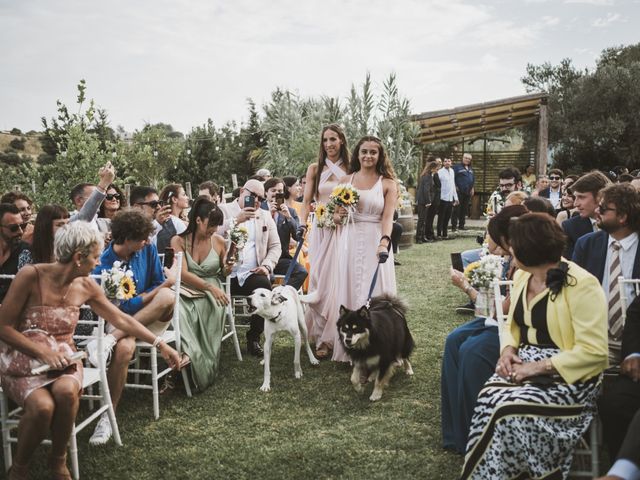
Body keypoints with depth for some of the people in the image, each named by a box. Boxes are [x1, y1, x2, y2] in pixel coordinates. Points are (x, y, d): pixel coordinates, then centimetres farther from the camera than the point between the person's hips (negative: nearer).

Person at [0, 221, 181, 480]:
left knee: (66, 391, -33)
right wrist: (42, 352, -19)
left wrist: (160, 344, 8)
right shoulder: (31, 276, -16)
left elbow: (120, 319, 9)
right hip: (24, 360, -3)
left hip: (62, 358, 3)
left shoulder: (86, 286, -1)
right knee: (43, 406, -33)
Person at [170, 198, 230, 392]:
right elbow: (183, 274, -10)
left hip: (212, 294, 1)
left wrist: (227, 269, -6)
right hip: (187, 291, -1)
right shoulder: (179, 241, 0)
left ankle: (205, 372, -21)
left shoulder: (219, 241, 6)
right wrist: (210, 286, -21)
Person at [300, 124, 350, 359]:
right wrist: (302, 224, -13)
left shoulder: (350, 169, 4)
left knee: (340, 281, 0)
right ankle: (322, 338, 10)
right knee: (320, 282, 0)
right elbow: (307, 201, 2)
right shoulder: (315, 169, 6)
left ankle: (340, 334, 12)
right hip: (321, 231, 1)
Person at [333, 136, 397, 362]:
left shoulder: (388, 184, 0)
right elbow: (335, 214, 14)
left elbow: (388, 217, -11)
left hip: (375, 243, -3)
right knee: (348, 292, 6)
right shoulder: (346, 181, 8)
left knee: (375, 294, 0)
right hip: (349, 243, 3)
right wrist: (337, 215, -11)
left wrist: (384, 242, -29)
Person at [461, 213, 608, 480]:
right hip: (525, 364, 7)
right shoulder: (522, 276, 9)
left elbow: (593, 351, -20)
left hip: (568, 376, -6)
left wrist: (539, 367, -22)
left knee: (506, 409, -29)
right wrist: (508, 350, -1)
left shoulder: (582, 285, -16)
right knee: (488, 398, -23)